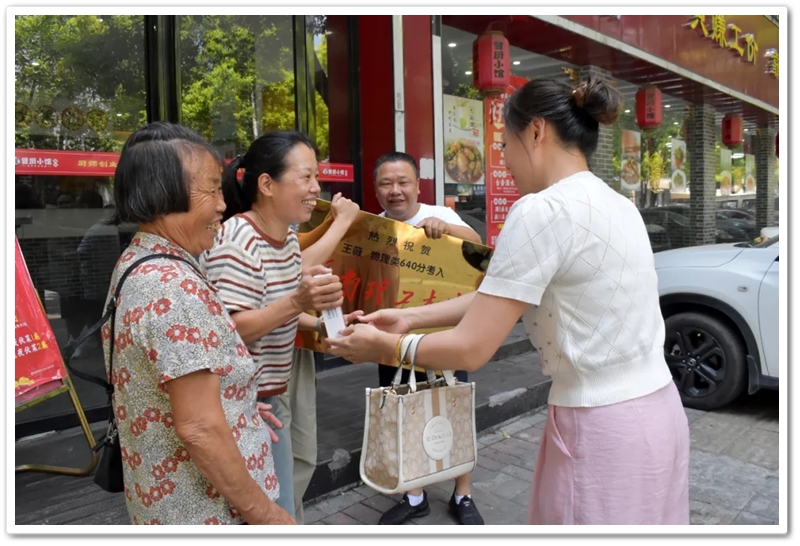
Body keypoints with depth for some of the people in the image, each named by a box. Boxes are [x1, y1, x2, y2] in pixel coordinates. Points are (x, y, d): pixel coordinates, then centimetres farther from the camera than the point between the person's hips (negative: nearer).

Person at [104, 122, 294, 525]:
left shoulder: (135, 264, 2)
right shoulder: (177, 288, -28)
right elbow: (198, 428, -28)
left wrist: (235, 405, 14)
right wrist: (264, 514, -19)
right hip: (205, 508, -9)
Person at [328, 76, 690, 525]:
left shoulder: (543, 210, -20)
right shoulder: (614, 204, 8)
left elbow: (470, 348, -18)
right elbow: (500, 297, 10)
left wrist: (383, 346, -2)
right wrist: (411, 318, 11)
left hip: (603, 431, -8)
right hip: (655, 413, 9)